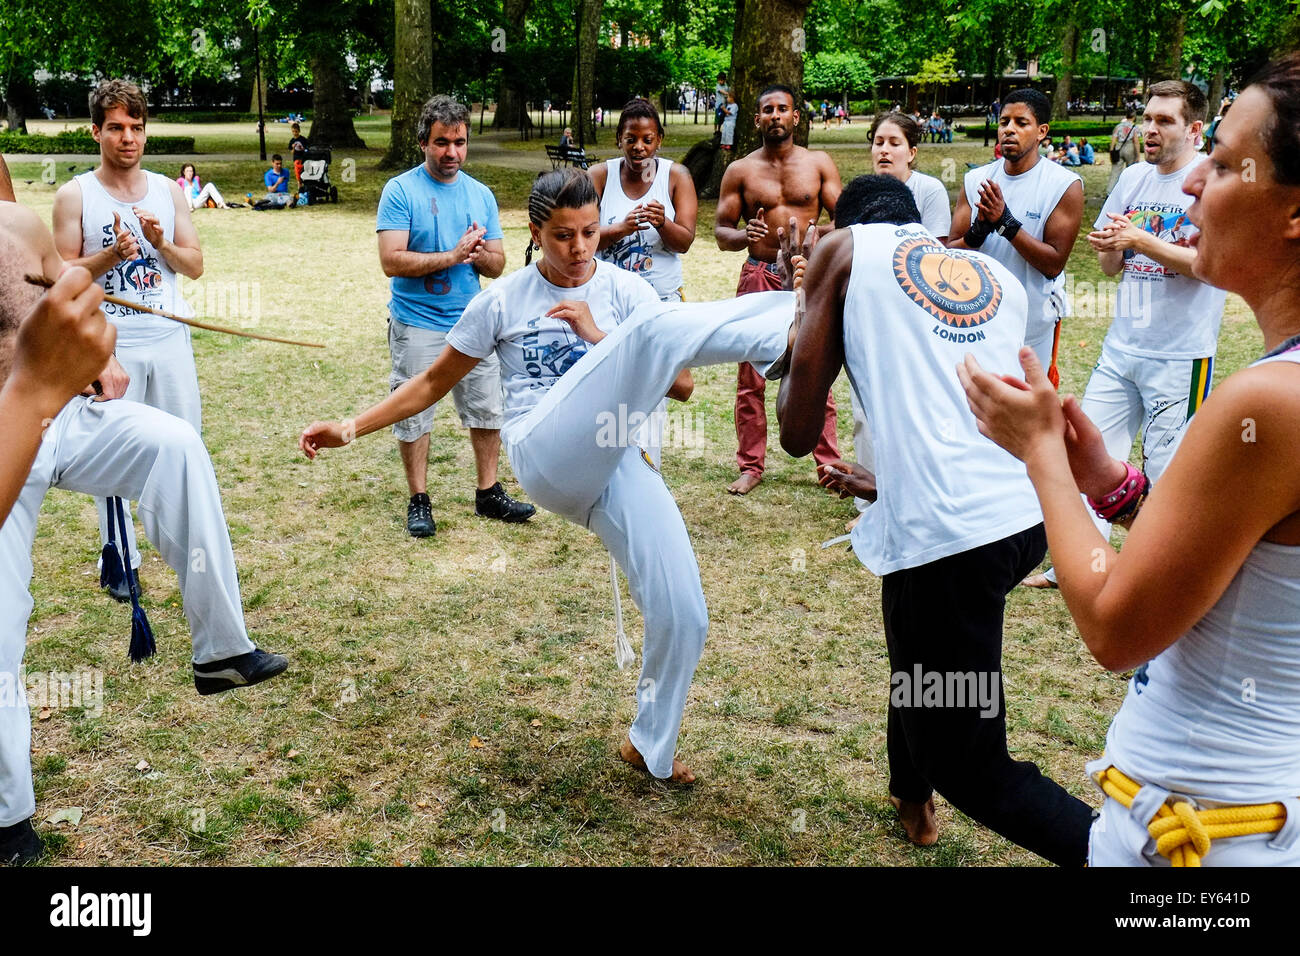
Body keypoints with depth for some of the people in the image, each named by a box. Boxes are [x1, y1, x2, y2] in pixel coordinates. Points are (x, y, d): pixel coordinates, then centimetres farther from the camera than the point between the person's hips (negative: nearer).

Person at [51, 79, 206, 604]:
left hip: (170, 339, 3)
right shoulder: (74, 196, 0)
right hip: (110, 345, -3)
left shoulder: (169, 192, 9)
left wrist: (162, 243, -10)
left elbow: (195, 266, 8)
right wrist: (113, 254, -17)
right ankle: (118, 558, 11)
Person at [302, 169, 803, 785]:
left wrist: (598, 337, -5)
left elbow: (681, 385, 5)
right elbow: (434, 381, 16)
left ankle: (649, 746, 18)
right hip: (545, 455, -3)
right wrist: (352, 428, 9)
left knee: (683, 616, -7)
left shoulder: (623, 290, 12)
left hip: (614, 466, 3)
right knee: (657, 327, -26)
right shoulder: (504, 299, 10)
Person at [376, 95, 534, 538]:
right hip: (417, 325, -4)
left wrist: (480, 255, -15)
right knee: (414, 414, 5)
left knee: (487, 410, 9)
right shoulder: (400, 191, -7)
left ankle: (489, 494, 24)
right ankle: (418, 501, 19)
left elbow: (498, 265, 8)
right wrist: (453, 256, -19)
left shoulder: (481, 194, 7)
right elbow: (392, 261, -17)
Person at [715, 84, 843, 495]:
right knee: (750, 378, 1)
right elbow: (720, 231, 6)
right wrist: (744, 236, -16)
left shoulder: (819, 163, 8)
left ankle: (830, 463, 8)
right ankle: (750, 466, 11)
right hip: (759, 277, 1)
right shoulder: (740, 171, 7)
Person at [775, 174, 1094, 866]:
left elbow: (797, 433, 7)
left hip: (948, 529, -7)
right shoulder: (998, 276, 25)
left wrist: (791, 356, 29)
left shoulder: (845, 250, 11)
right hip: (1033, 508, 7)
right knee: (916, 625, 36)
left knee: (970, 770, 8)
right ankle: (913, 799, 52)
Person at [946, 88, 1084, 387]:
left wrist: (1005, 221, -22)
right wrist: (980, 229, -20)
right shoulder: (976, 180, 3)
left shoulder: (1065, 185, -8)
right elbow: (950, 253, 0)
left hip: (1033, 326, -3)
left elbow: (1054, 264, -15)